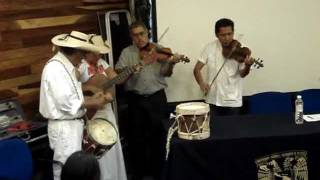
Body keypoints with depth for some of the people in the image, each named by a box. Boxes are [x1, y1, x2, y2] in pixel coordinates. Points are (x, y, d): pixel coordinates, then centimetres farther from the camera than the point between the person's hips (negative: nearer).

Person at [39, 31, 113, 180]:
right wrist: (92, 104, -13)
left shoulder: (66, 66, 12)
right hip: (64, 127, -10)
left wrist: (91, 98, 4)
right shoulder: (55, 68, -19)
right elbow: (66, 103, -23)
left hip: (73, 124, 10)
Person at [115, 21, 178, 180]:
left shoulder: (158, 49, 3)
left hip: (156, 97, 0)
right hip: (135, 99, 1)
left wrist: (171, 63, -24)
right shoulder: (127, 52, 4)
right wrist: (141, 63, -17)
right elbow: (119, 73, -8)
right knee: (137, 137, 8)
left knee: (159, 134, 4)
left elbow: (166, 73, -2)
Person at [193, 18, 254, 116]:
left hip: (233, 100, -2)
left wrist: (247, 66, -34)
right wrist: (201, 83, -17)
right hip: (213, 99, 2)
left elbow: (242, 74, -12)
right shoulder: (210, 48, -1)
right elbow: (197, 69, 1)